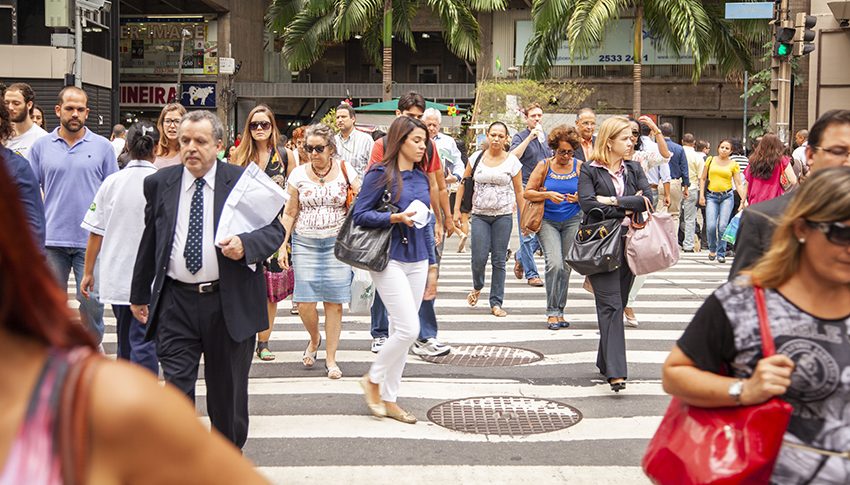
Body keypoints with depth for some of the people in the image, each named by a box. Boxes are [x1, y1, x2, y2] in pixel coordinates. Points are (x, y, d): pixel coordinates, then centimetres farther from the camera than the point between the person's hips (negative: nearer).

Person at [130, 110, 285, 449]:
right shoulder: (159, 183, 6)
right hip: (175, 303, 1)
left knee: (227, 392, 13)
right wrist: (139, 294, 19)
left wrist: (245, 244, -23)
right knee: (176, 389, -3)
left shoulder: (244, 182, -2)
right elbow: (149, 242, 15)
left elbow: (275, 230, -2)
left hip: (230, 303, -1)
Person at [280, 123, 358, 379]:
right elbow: (290, 213, 6)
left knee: (334, 301, -1)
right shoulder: (299, 174, 3)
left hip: (337, 242, -1)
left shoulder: (345, 170, 0)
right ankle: (314, 339, 26)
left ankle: (331, 358, 11)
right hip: (305, 242, 1)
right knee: (305, 301, -5)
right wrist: (282, 245, -1)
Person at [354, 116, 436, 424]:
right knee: (408, 329, -13)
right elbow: (360, 215, -11)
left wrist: (431, 263, 18)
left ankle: (389, 399, 18)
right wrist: (396, 218, -23)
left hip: (417, 261, 7)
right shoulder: (380, 174, -8)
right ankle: (373, 380, 10)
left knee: (400, 330, 9)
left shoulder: (421, 177, 12)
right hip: (389, 260, -7)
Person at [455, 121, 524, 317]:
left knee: (499, 260, 2)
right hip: (479, 214, 1)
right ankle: (477, 287, 27)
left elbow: (519, 191, 5)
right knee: (479, 258, -5)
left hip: (503, 215, 0)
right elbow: (464, 184, 9)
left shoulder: (512, 161, 2)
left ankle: (496, 303, 10)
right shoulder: (476, 158, 4)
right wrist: (457, 209, 3)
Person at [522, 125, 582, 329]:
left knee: (566, 267, 5)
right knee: (554, 263, -17)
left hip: (572, 221, 2)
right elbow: (527, 193, -3)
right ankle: (552, 311, -6)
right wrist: (547, 194, -19)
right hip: (548, 222, -2)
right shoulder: (544, 166, -2)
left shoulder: (580, 167, 2)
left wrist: (579, 197, -14)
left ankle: (559, 311, 18)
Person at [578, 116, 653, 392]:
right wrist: (625, 210, -10)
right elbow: (587, 204, -14)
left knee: (617, 305, 10)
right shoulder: (589, 171, 0)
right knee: (611, 306, -12)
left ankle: (606, 362, 22)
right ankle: (616, 372, -16)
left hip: (628, 244, 5)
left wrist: (614, 201, -11)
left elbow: (647, 199, -2)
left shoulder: (634, 170, 13)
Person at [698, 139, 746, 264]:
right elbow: (702, 178, 11)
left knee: (723, 226, -9)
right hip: (711, 196, 0)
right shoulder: (710, 160, 7)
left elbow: (739, 184, 3)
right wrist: (701, 195, 1)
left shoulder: (733, 165, 5)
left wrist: (743, 199, -9)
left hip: (727, 196, 0)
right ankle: (712, 249, 14)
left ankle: (721, 253, 5)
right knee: (711, 226, -12)